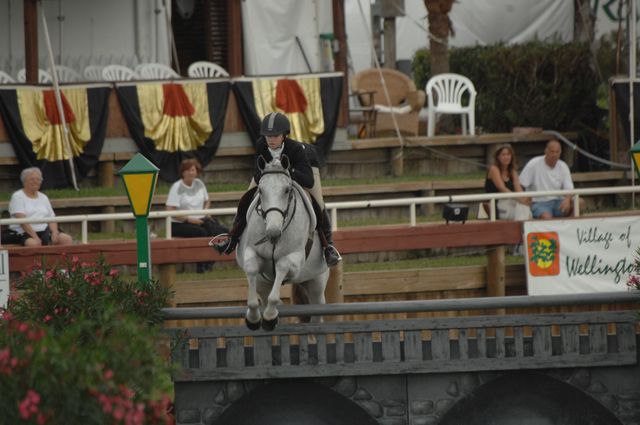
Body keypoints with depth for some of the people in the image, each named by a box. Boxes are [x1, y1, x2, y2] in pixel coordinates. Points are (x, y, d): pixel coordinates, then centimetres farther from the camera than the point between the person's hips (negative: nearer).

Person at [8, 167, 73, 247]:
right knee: (33, 243, -39)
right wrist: (35, 237, -21)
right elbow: (22, 220, -10)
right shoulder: (18, 197, 2)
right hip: (26, 233, -6)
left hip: (45, 231, 6)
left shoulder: (43, 197, 21)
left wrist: (54, 232, -8)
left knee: (67, 239, -17)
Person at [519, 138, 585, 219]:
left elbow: (569, 189, -2)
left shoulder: (563, 166, 3)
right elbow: (520, 186, -6)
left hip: (557, 202, 5)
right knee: (546, 217, -39)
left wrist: (567, 200, -24)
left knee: (580, 202, -21)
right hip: (539, 203, -5)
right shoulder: (534, 164, -7)